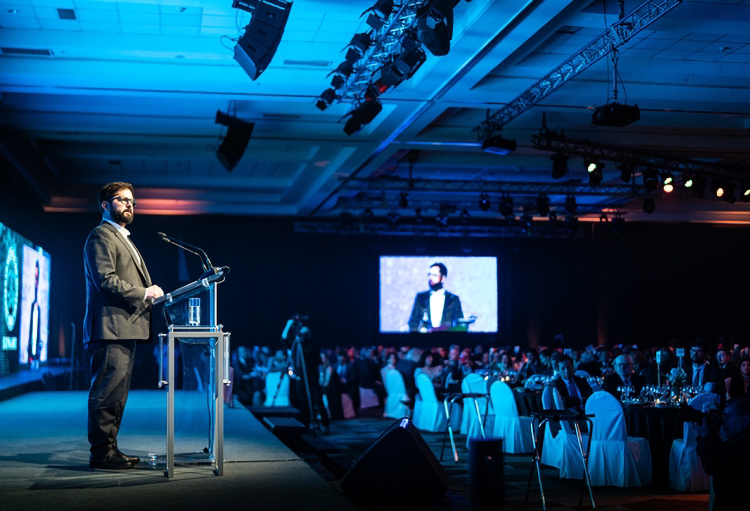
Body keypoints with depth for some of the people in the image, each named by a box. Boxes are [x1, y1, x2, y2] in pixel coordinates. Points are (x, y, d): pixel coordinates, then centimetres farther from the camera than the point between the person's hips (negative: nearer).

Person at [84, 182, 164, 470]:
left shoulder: (123, 239, 28)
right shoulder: (101, 236, -4)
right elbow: (105, 279, -16)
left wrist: (150, 293, 10)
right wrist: (143, 293, -15)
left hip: (125, 328, 10)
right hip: (111, 327, -10)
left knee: (117, 394, 11)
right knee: (107, 393, -9)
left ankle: (109, 449, 17)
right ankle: (101, 453, -6)